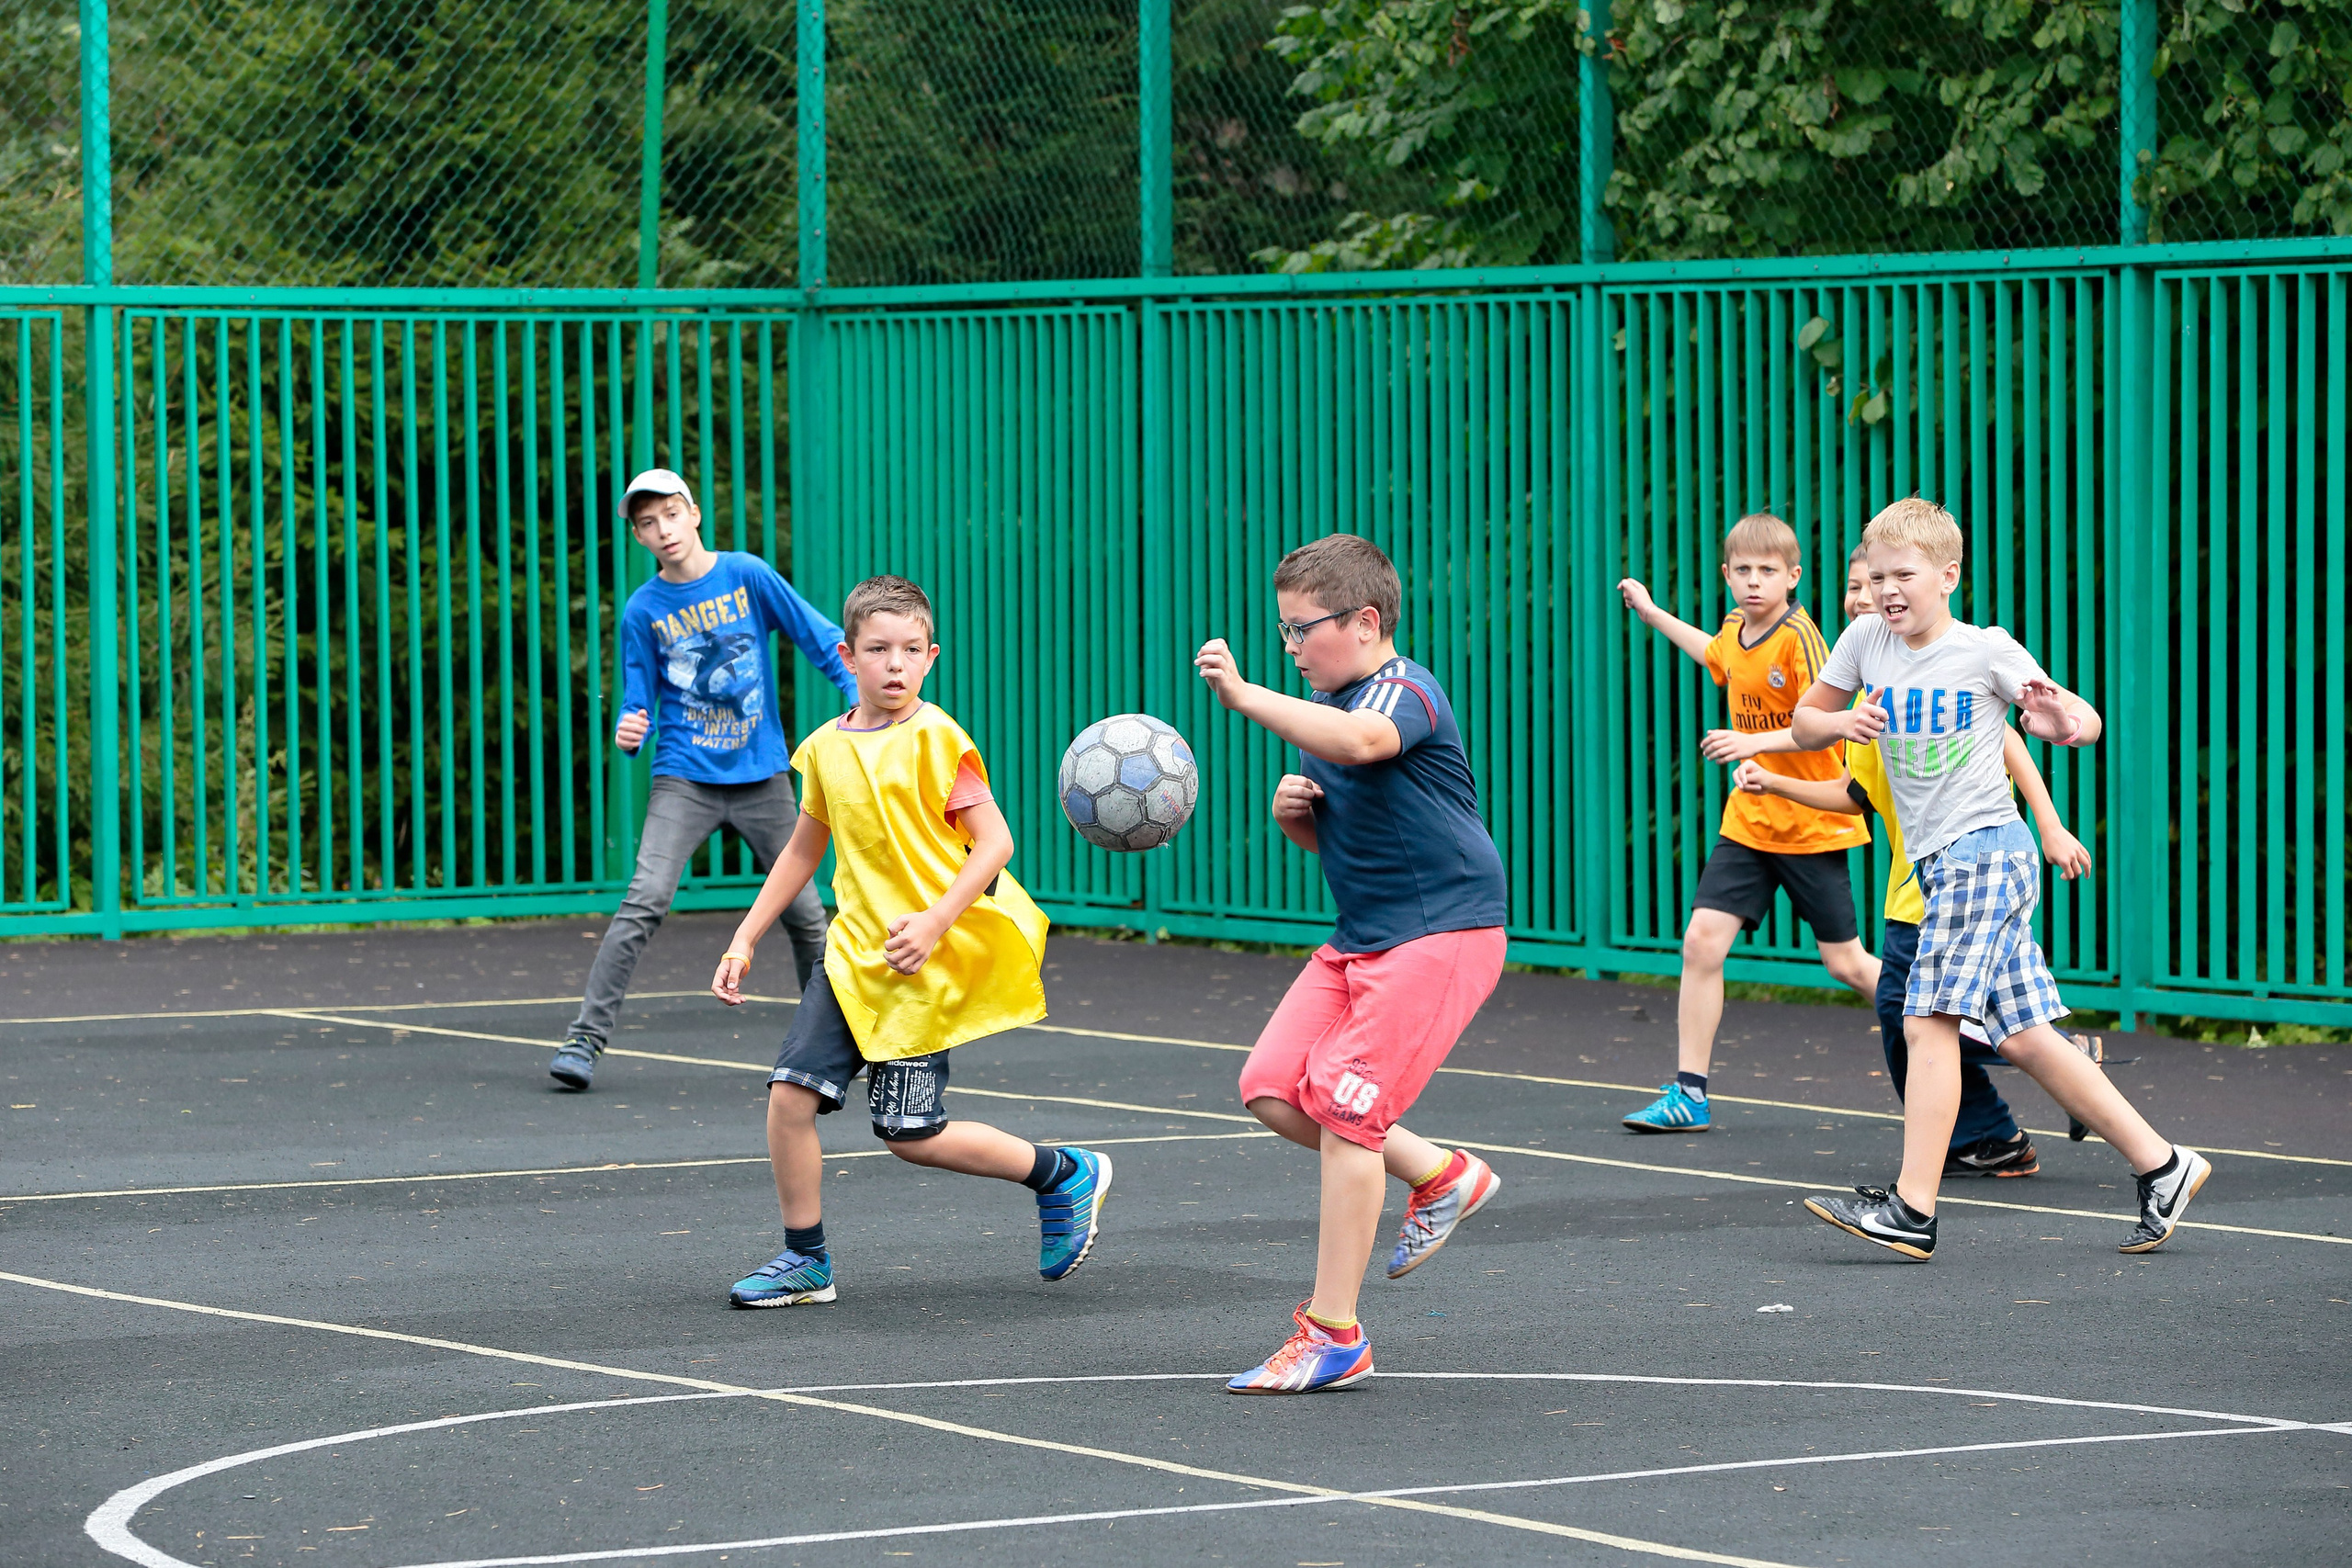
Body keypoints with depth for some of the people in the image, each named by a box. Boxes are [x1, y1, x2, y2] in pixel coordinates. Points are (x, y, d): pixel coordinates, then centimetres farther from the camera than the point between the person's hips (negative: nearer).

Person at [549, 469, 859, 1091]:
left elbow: (820, 639, 1)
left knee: (804, 914, 6)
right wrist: (628, 732, -19)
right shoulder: (642, 611, 0)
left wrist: (860, 696, -13)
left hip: (762, 777, 1)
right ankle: (585, 1040, -17)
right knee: (644, 901, -18)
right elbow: (638, 702, 4)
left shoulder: (748, 575, -2)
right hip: (685, 778, -1)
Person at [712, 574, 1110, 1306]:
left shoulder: (936, 739, -11)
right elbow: (803, 852, 20)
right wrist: (744, 942, 17)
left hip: (925, 963, -6)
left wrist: (936, 921, -22)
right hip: (853, 950, 6)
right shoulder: (825, 749, 7)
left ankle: (1067, 1175, 15)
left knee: (910, 1135, -5)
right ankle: (805, 1259, 8)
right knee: (792, 1090, -7)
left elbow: (994, 841, -13)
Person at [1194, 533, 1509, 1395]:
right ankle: (1440, 1177, 18)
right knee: (1272, 1089, 0)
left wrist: (1244, 696, -45)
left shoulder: (1404, 690, -16)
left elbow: (1358, 741, -42)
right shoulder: (1327, 702, 13)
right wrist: (1291, 811, 1)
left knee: (1343, 1105, -14)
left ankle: (1333, 1334, -9)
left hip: (1442, 932, -9)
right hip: (1362, 936, 9)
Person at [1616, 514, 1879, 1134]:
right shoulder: (1738, 628, 5)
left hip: (1811, 825, -6)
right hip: (1749, 821, 6)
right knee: (1701, 940, -6)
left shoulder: (1797, 636, -18)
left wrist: (1755, 742, -32)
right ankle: (1689, 1095, -2)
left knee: (1845, 963, 1)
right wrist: (1653, 614, 35)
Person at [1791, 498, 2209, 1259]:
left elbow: (2086, 721, 0)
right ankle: (2161, 1166, 14)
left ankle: (1912, 1209, -18)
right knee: (2022, 1036, 7)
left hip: (1986, 849, -7)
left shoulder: (1987, 651, -7)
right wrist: (1841, 722, -8)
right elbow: (1803, 722, 15)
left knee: (1928, 1019, -16)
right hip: (1937, 861, 7)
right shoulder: (1867, 641, 7)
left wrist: (2061, 723, -24)